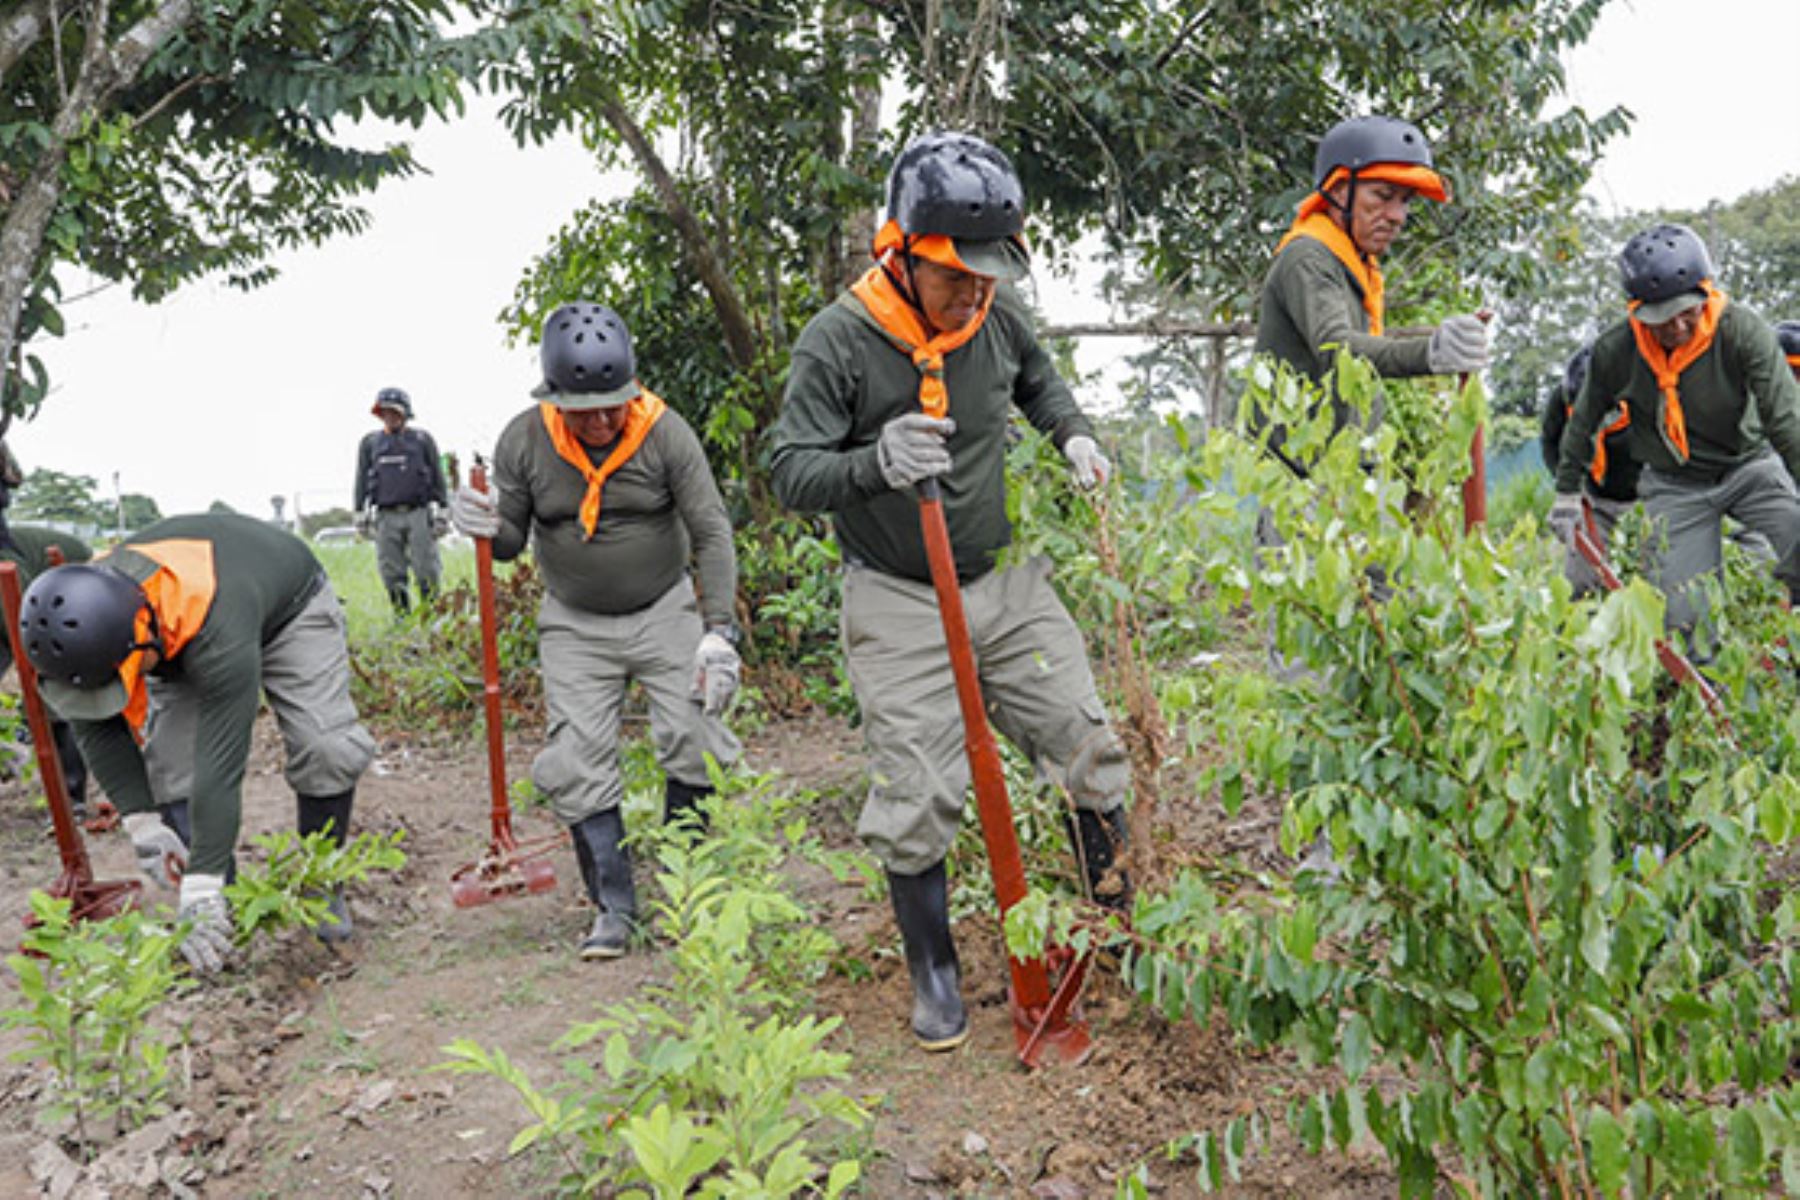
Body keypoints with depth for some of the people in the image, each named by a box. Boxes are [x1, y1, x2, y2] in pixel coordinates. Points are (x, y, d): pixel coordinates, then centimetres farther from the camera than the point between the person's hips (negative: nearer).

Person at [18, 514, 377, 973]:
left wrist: (203, 888, -45)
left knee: (325, 748, -22)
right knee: (171, 766, -13)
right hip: (179, 635, 5)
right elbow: (97, 728, -15)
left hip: (288, 604, -5)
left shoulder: (217, 628, -49)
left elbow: (221, 766, -48)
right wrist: (142, 821, -20)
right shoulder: (84, 620, -31)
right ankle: (218, 913, -3)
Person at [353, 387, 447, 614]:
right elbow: (362, 482, 14)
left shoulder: (422, 439, 8)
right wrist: (361, 516, 8)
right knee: (393, 576, 1)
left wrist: (440, 513, -1)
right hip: (386, 517, 2)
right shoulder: (369, 442, 13)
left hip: (419, 514, -2)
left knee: (427, 573, -5)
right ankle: (402, 618, 9)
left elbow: (437, 478, 6)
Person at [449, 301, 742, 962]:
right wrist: (488, 527, -26)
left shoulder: (666, 433, -16)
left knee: (694, 740, -9)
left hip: (665, 611, -1)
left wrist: (718, 629, -22)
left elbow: (712, 533, -14)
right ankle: (613, 904, 7)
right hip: (574, 624, 1)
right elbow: (513, 542, -1)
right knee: (579, 761, -4)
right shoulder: (522, 441, -11)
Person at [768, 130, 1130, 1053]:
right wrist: (876, 463, -36)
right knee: (917, 797, -1)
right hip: (900, 605, -4)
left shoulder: (997, 317, -2)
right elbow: (790, 472, -17)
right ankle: (934, 972, 21)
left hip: (1007, 584, 5)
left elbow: (1037, 380, 21)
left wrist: (1072, 434, 1)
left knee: (1090, 749, 7)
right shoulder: (836, 341, -17)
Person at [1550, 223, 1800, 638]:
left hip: (1748, 467, 0)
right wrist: (1567, 493, 10)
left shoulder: (1743, 331, -21)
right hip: (1674, 487, 0)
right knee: (1686, 616, -8)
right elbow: (1584, 421, 4)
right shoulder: (1614, 351, -14)